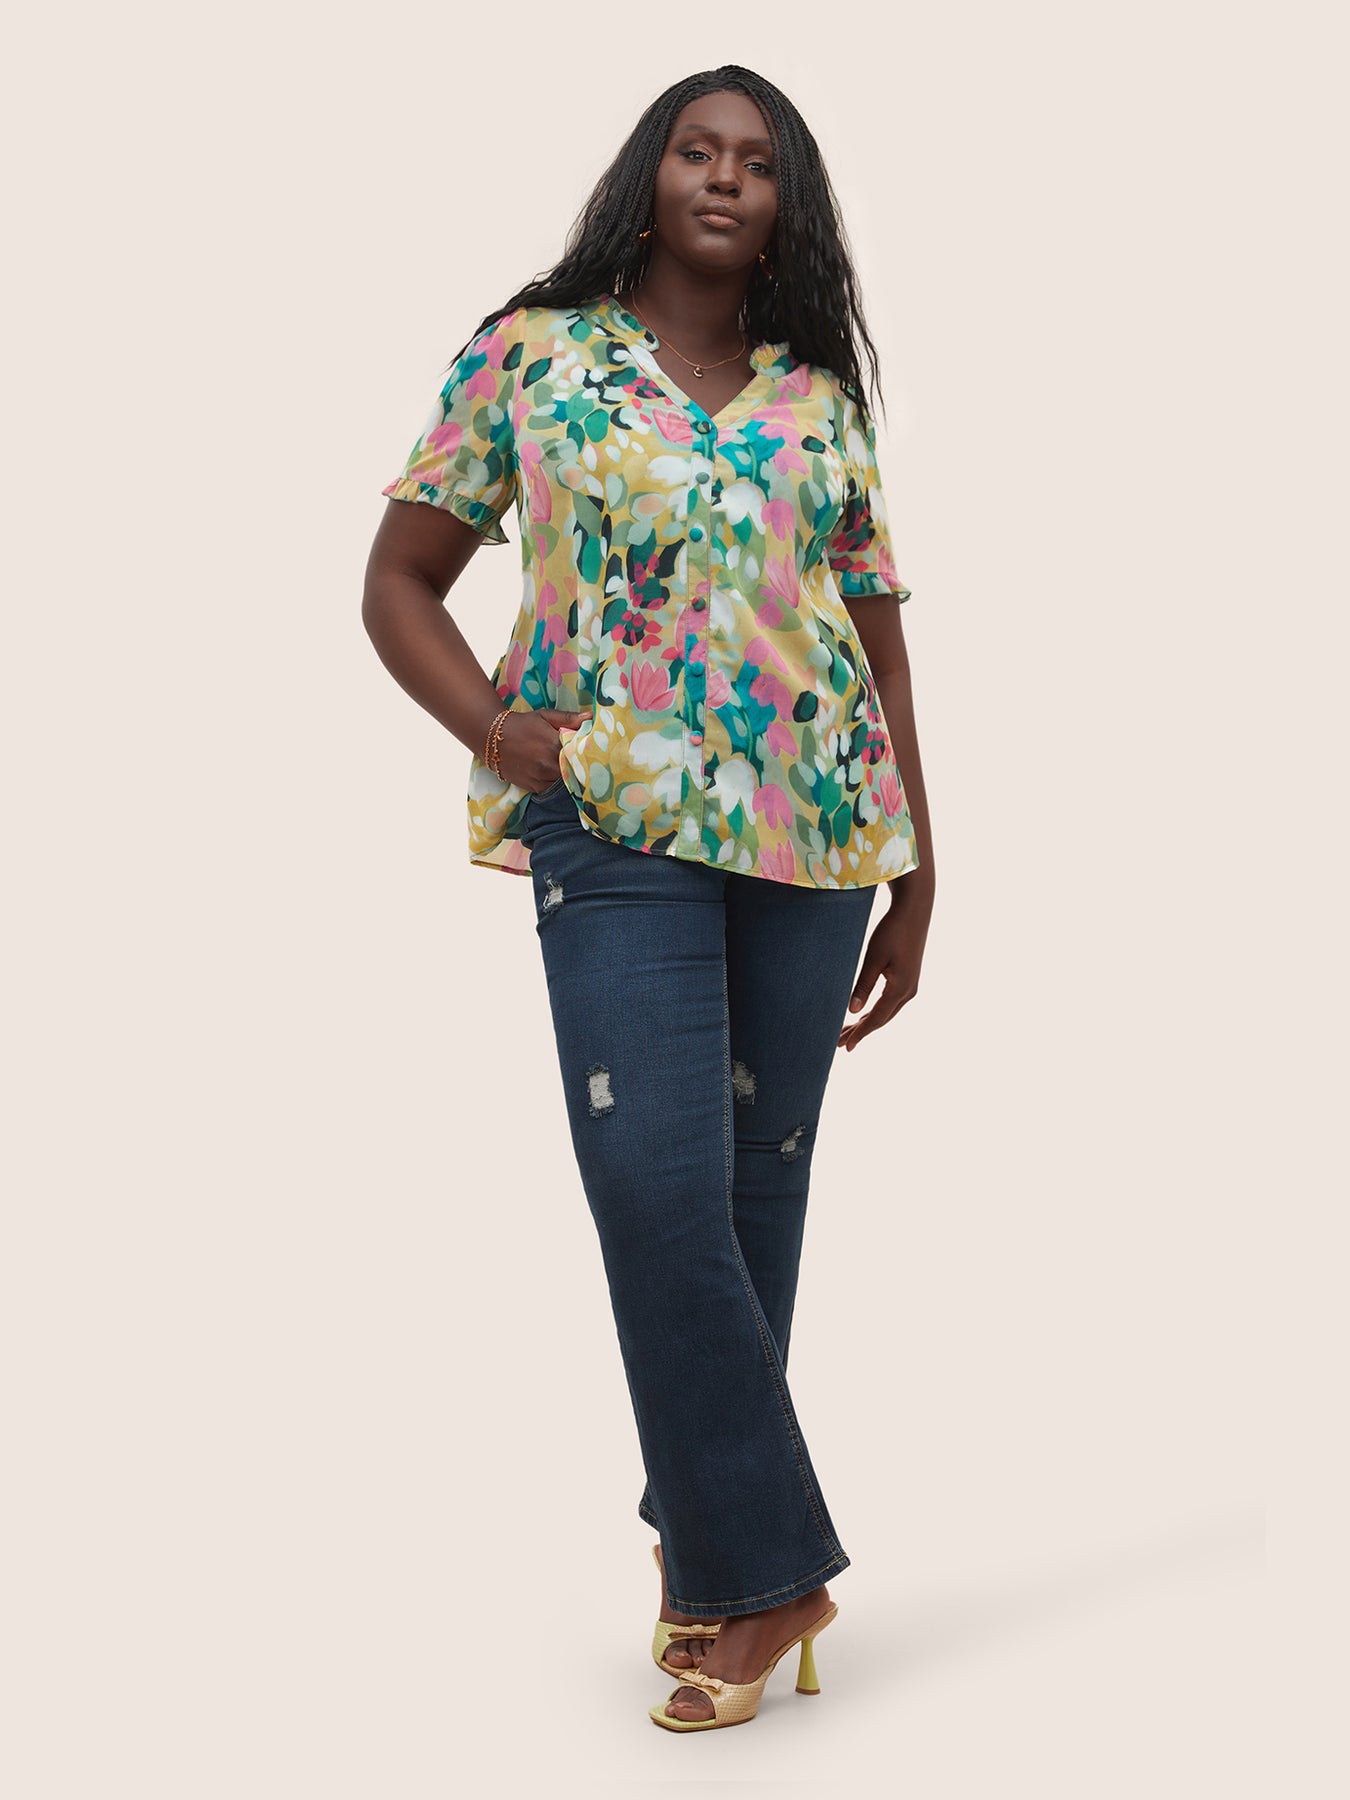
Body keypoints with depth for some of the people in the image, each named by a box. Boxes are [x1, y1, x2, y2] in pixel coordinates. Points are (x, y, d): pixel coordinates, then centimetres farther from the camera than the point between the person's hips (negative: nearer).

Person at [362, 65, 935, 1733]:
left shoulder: (821, 399, 12)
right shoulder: (531, 355, 6)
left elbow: (878, 642, 14)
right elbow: (399, 580, 8)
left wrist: (914, 876, 11)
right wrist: (494, 726, -10)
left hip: (813, 827, 3)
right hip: (621, 826, -3)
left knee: (761, 1185, 7)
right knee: (657, 1187, -12)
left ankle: (704, 1533, 22)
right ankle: (763, 1564, 2)